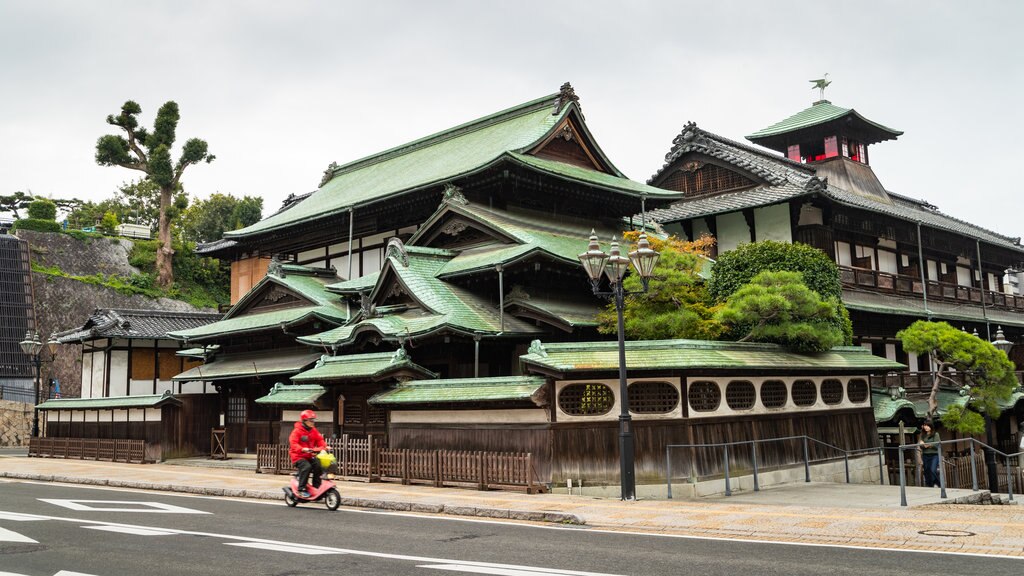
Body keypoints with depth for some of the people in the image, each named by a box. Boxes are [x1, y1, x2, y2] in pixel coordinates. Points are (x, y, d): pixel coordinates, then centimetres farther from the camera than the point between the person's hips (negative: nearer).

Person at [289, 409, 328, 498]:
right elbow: (293, 443, -22)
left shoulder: (314, 431, 12)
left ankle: (316, 487, -4)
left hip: (310, 456, 6)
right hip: (299, 456, -6)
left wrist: (325, 446, -12)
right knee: (306, 467, -31)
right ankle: (302, 489, -24)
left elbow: (319, 440, 9)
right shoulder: (297, 431, -9)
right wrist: (303, 449, -38)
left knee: (318, 465, -18)